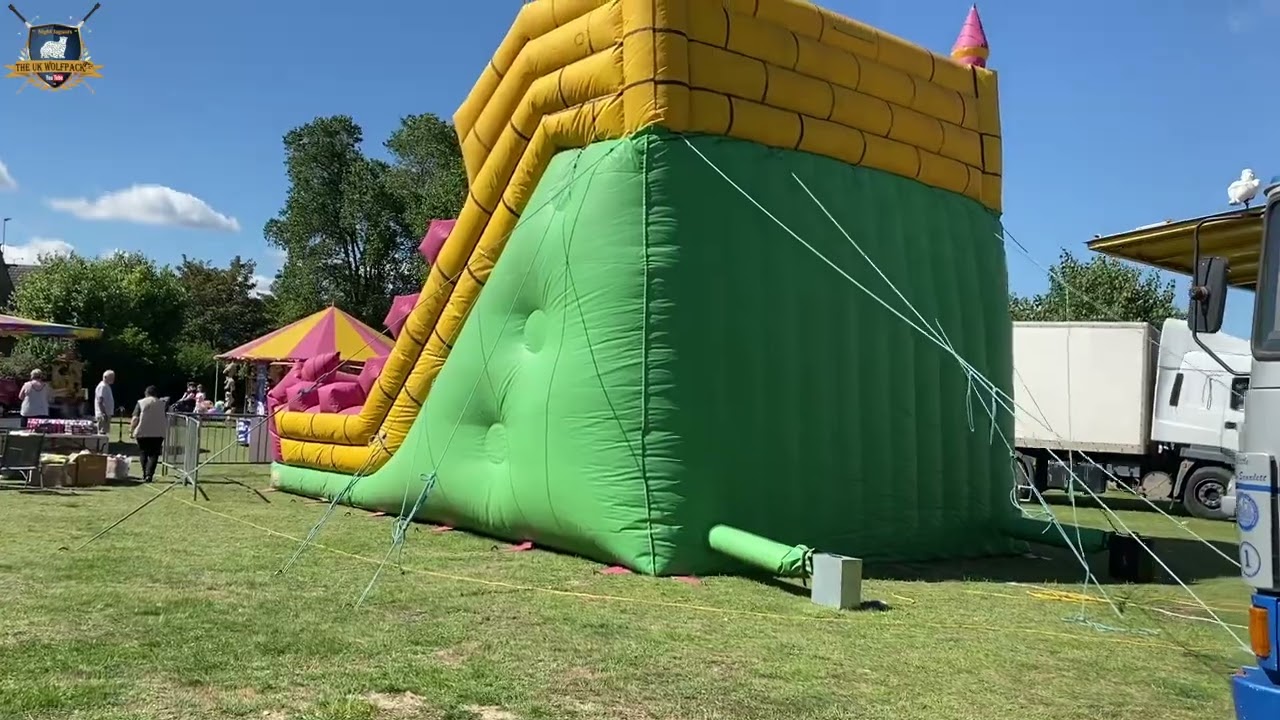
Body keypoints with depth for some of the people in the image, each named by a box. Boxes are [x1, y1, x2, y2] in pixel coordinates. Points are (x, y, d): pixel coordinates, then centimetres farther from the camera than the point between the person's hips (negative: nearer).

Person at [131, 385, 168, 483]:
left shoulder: (141, 403, 0)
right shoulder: (162, 403, 7)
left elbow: (135, 419, -6)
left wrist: (131, 431, 0)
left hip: (142, 433, 0)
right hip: (158, 433, 0)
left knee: (143, 454, 15)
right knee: (153, 455, 3)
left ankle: (145, 475, 16)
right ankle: (149, 475, -12)